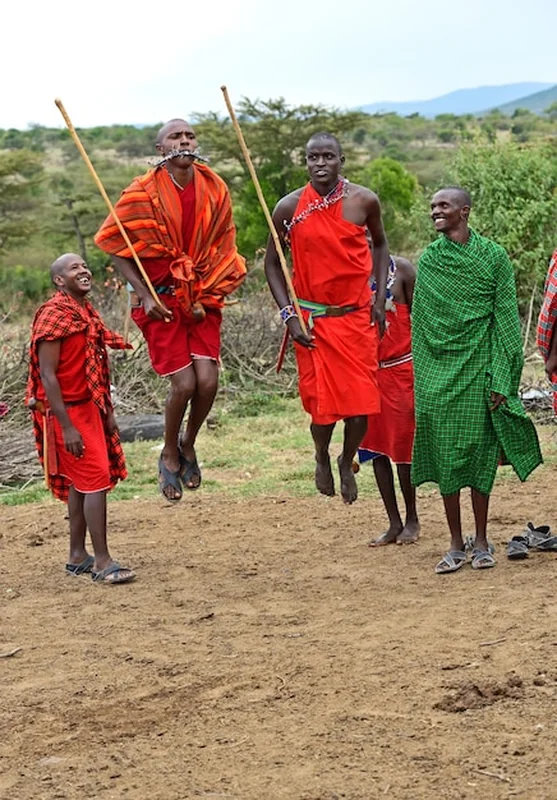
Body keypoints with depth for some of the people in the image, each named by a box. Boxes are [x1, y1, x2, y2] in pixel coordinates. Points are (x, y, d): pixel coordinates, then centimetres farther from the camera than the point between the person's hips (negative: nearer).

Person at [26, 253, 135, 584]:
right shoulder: (54, 315, -16)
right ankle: (103, 562, -8)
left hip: (89, 408, 9)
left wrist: (108, 412, 16)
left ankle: (78, 556, 20)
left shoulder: (87, 312, 11)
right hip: (68, 411, -9)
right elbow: (47, 375, -19)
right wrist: (67, 426, -22)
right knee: (96, 479, -11)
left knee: (80, 483, 12)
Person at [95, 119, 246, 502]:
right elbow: (118, 249, -4)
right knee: (184, 384, -9)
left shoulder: (214, 189, -1)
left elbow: (223, 250, 5)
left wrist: (206, 297, -4)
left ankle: (189, 445, 20)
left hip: (202, 300, 3)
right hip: (162, 300, -3)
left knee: (208, 380, -10)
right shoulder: (143, 193, -10)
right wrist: (145, 296, -11)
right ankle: (170, 455, 18)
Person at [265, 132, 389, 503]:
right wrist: (288, 315, -6)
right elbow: (272, 262, 3)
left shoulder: (364, 201, -3)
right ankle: (322, 457, 34)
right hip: (313, 319, -1)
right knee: (322, 405, 0)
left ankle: (347, 462, 29)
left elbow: (380, 243, 15)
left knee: (361, 403, -1)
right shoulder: (290, 208, -7)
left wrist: (380, 298, 6)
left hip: (358, 317, 1)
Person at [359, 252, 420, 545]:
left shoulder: (401, 268, -4)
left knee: (402, 446, -1)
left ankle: (412, 519, 16)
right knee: (375, 447, 5)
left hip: (400, 369, -4)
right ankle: (394, 523, 14)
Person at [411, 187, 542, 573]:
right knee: (446, 453, 2)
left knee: (480, 451, 2)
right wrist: (421, 379, 4)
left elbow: (506, 318, -1)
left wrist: (500, 378, -8)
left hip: (478, 367, -2)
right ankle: (456, 545, 10)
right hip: (439, 370, 2)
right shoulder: (428, 261, 7)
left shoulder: (493, 256, 0)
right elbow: (419, 322, 10)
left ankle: (482, 542, 13)